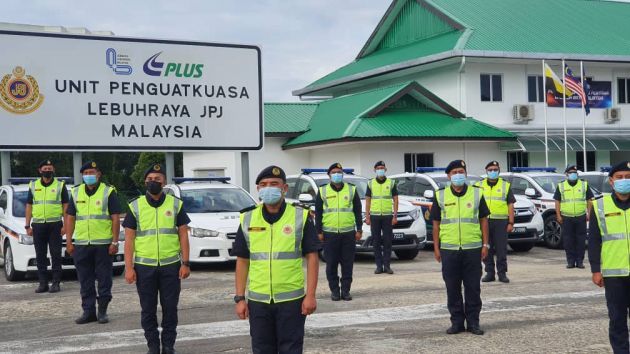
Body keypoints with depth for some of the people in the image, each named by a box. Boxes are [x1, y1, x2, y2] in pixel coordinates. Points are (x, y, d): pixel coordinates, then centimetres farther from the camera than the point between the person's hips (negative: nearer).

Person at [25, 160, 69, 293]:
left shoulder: (60, 185, 4)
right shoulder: (33, 186, 11)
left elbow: (65, 206, 3)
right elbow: (29, 206, 12)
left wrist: (66, 225, -6)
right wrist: (27, 226, 5)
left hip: (55, 224, -3)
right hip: (38, 225, 3)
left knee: (56, 255, -1)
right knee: (40, 256, 5)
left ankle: (56, 283, 3)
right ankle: (43, 283, 11)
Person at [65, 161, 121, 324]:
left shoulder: (108, 192, -2)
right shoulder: (76, 192, 11)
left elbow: (116, 218, -4)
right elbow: (70, 217, 13)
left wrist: (115, 242, -10)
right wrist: (69, 241, 6)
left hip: (103, 243, -4)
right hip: (81, 243, 4)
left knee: (104, 279, 2)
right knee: (85, 280, 8)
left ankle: (103, 311, 12)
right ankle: (88, 311, 16)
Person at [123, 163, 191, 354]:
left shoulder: (176, 204, 4)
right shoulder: (135, 206, 3)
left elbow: (183, 235, 5)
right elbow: (129, 239, 2)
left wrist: (185, 263, -1)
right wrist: (129, 268, -4)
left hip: (170, 266, 0)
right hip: (144, 266, 0)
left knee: (170, 308, 5)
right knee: (148, 309, 7)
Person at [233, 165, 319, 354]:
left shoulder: (301, 217, -2)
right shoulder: (247, 220, 5)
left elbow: (312, 257, -2)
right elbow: (242, 261, 8)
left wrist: (311, 295, -9)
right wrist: (240, 298, 3)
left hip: (291, 300, -3)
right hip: (258, 301, 3)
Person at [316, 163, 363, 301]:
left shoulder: (352, 190, 7)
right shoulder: (323, 191, 6)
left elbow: (358, 211, 9)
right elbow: (318, 213, 7)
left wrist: (359, 229, 3)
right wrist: (319, 231, 1)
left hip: (348, 233, 1)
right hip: (330, 233, 0)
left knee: (347, 263, 3)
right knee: (331, 264, 2)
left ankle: (346, 290, 11)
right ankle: (334, 290, 11)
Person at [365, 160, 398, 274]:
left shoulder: (391, 183, 6)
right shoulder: (371, 184, 8)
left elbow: (395, 200, 4)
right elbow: (367, 201, 8)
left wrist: (395, 216, -4)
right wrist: (367, 217, 0)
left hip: (387, 216, -1)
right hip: (374, 216, 1)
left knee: (387, 241, -1)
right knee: (376, 242, 2)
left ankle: (387, 265, 4)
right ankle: (379, 266, 7)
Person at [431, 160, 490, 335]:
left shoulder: (477, 194, 5)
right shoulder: (440, 196, 5)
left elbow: (483, 220, 8)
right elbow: (436, 223, 7)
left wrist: (485, 244, 2)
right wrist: (436, 248, 3)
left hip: (473, 249, 0)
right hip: (448, 250, 0)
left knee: (473, 288, 4)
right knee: (452, 288, 6)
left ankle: (473, 322, 13)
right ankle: (457, 322, 16)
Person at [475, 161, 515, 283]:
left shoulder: (505, 186, 9)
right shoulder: (479, 186, 12)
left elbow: (510, 205, 5)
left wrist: (511, 223, -3)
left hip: (501, 222, -1)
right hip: (484, 221, 1)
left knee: (501, 249, -1)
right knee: (486, 249, 4)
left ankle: (502, 273, 6)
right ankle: (489, 273, 12)